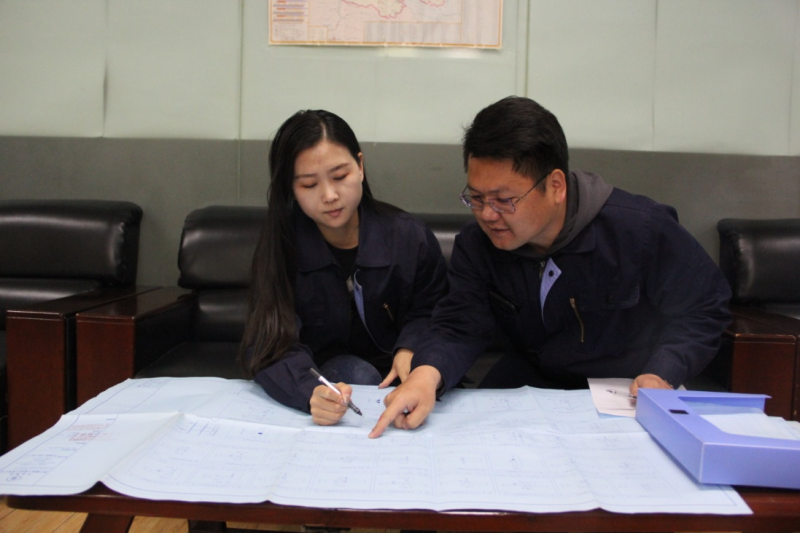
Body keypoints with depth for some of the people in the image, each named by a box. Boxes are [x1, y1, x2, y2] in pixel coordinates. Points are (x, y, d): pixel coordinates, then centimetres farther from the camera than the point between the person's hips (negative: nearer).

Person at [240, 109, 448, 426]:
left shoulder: (410, 238, -11)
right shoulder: (280, 246, -15)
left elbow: (429, 311, 5)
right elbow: (269, 343, -26)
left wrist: (409, 348, -18)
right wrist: (311, 392, -47)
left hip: (394, 377, 2)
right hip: (328, 377, -1)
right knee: (353, 371, -32)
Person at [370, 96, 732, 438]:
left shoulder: (640, 229, -23)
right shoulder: (475, 245, -14)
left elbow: (703, 307, -10)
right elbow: (460, 329, -20)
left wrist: (663, 375, -25)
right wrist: (428, 373, -42)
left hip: (630, 388, -1)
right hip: (533, 378, 2)